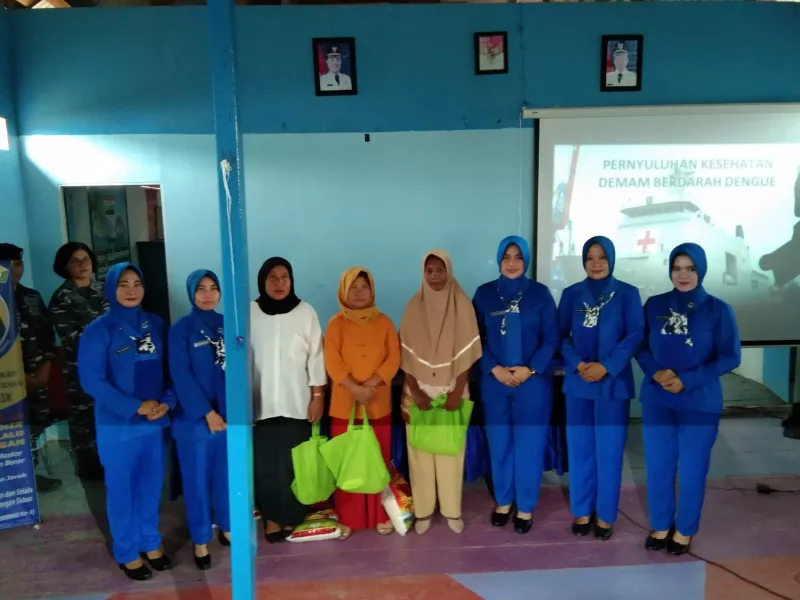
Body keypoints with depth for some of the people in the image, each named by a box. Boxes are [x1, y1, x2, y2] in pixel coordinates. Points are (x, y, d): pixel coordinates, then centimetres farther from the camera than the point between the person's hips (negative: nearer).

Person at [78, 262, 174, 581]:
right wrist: (135, 407, -17)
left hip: (156, 422, 4)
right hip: (117, 426, -3)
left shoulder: (156, 324, 3)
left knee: (151, 486, 15)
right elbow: (91, 380, -13)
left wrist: (166, 402, -12)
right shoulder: (98, 330, -8)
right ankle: (127, 553, 28)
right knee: (121, 490, 10)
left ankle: (150, 543, 34)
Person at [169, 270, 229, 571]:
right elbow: (181, 377, -12)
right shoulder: (180, 330, -6)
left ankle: (226, 527, 34)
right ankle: (200, 540, 23)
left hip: (228, 414, 3)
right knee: (197, 480, 7)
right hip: (194, 417, -3)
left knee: (227, 474, 14)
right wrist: (206, 413, -15)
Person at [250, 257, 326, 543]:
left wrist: (318, 395, -2)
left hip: (296, 402, 0)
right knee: (265, 463, 3)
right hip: (260, 403, 0)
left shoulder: (306, 312, 0)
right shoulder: (249, 313, 0)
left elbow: (316, 356, 1)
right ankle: (271, 516, 19)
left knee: (294, 463, 4)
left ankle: (292, 516, 21)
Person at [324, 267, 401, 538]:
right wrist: (355, 388, -19)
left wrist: (370, 385, -14)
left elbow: (394, 358, -2)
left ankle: (380, 515, 22)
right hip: (344, 404, -1)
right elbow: (332, 362, -9)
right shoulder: (336, 323, 0)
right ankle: (347, 517, 17)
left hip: (379, 404, 1)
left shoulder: (384, 322, 5)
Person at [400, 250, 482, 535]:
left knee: (451, 449, 5)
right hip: (420, 391, 1)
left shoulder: (462, 305, -4)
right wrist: (415, 392, -10)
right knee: (420, 450, 5)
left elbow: (467, 352, -5)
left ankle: (452, 510, 20)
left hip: (451, 390, 0)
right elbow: (406, 353, -3)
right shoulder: (414, 306, -3)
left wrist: (458, 391, -11)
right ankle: (422, 510, 18)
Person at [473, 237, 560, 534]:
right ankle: (503, 501, 28)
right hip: (494, 381, 1)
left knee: (529, 444, 5)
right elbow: (476, 338, 2)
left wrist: (530, 369, -12)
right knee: (499, 443, 10)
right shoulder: (484, 294, 3)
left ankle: (525, 507, 21)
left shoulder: (540, 293, 0)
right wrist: (495, 369, -10)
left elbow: (552, 338, -2)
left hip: (533, 381, -1)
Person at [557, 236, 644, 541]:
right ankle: (582, 511, 21)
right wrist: (577, 364, -13)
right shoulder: (571, 294, 7)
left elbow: (635, 336, -6)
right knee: (580, 448, 8)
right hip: (578, 382, 2)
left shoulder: (628, 294, 1)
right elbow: (561, 335, 3)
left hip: (614, 383, -2)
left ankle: (605, 515, 18)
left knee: (609, 450, 4)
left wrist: (606, 366, -16)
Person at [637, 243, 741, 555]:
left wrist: (686, 380, -16)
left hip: (699, 403, -2)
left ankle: (684, 530, 28)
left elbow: (730, 357, -7)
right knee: (658, 467, 9)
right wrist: (655, 373, -15)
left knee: (692, 469, 8)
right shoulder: (654, 305, 2)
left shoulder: (718, 309, -5)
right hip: (656, 401, 2)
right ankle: (660, 526, 29)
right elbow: (640, 346, 5)